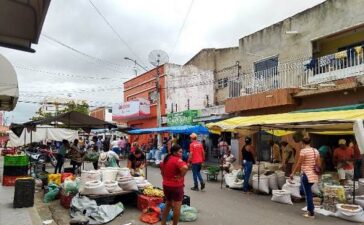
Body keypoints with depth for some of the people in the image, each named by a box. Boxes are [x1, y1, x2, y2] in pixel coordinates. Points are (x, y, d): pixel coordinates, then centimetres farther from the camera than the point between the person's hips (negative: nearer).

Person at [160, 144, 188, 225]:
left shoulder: (166, 159, 7)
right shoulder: (177, 160, -18)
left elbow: (162, 169, 21)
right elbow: (185, 168, -36)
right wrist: (181, 176, -21)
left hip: (166, 185, 8)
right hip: (176, 186, -8)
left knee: (168, 204, 24)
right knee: (177, 207, 5)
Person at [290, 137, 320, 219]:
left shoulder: (303, 151, -12)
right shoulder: (316, 151, 6)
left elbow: (299, 164, -11)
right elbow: (318, 164, 9)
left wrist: (293, 173, -3)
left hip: (306, 174, -7)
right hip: (314, 175, 7)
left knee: (308, 193, 1)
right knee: (308, 191, 20)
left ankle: (311, 213, 8)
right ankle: (310, 209, 26)